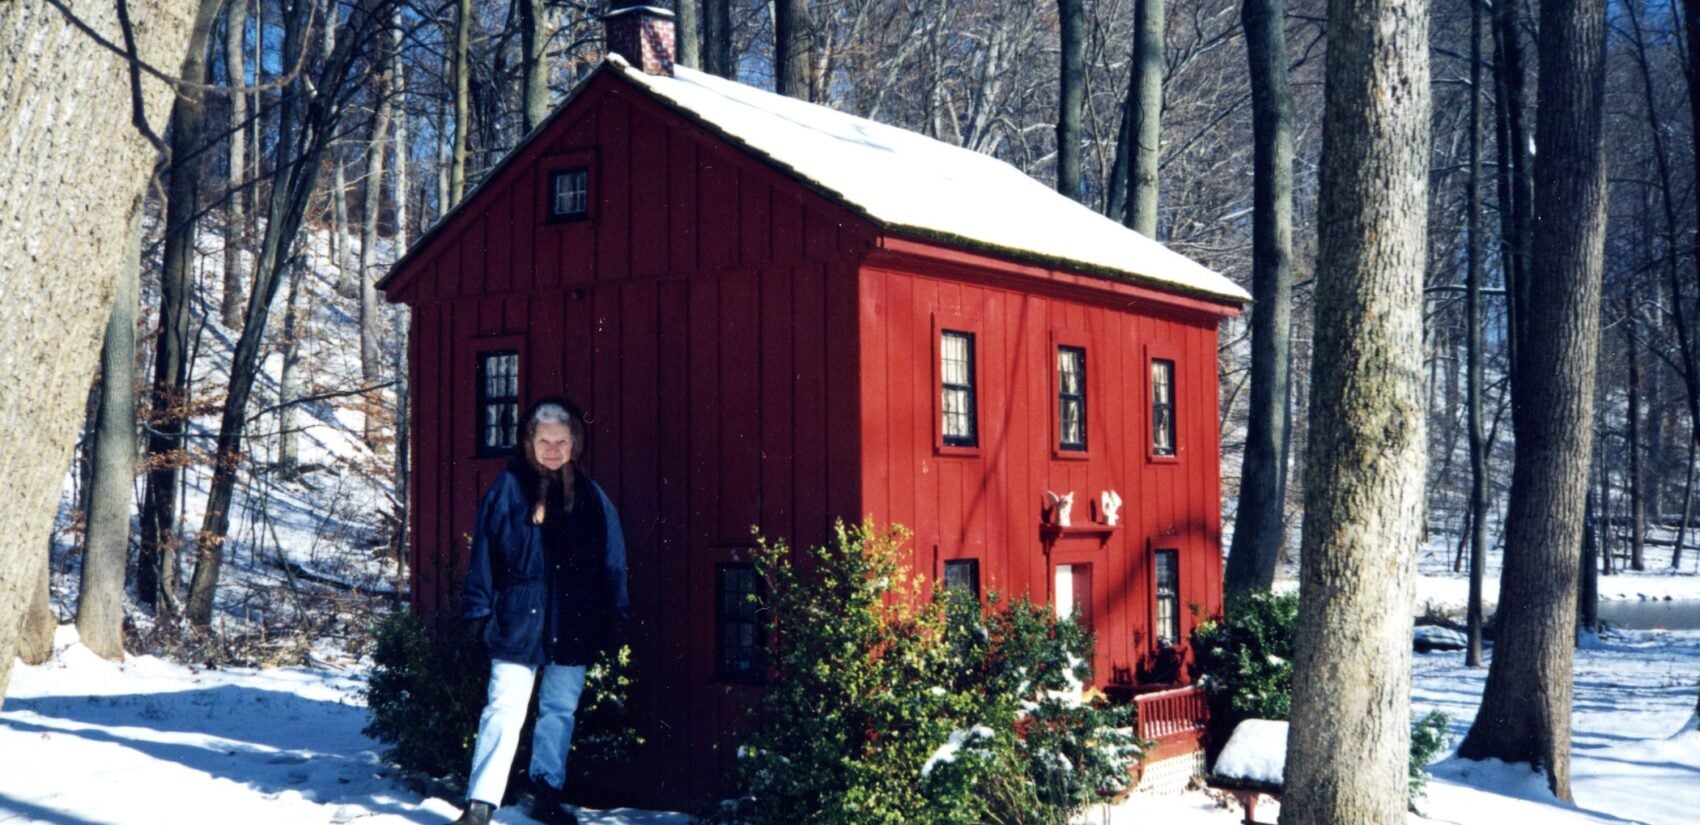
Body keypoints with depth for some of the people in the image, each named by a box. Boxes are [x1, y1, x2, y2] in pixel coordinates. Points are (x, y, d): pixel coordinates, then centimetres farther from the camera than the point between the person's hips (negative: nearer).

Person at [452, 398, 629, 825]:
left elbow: (612, 563, 11)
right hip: (517, 620, -3)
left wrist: (614, 618, 7)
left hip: (574, 625, 3)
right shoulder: (507, 489, 1)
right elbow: (483, 553, 1)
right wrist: (479, 610, -3)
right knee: (504, 709, -9)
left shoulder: (591, 497, 8)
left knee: (560, 710, 12)